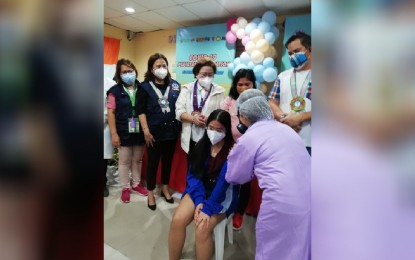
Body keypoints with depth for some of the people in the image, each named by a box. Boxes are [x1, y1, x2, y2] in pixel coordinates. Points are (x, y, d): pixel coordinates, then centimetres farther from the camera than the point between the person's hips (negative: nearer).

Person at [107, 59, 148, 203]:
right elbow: (111, 113, -4)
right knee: (124, 161, 10)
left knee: (137, 160, 16)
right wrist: (114, 133, -9)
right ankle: (125, 187, 26)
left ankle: (137, 183, 33)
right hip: (123, 132, -1)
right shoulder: (115, 91, -3)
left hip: (140, 132, 2)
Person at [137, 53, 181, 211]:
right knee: (153, 162, 7)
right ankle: (150, 193, 25)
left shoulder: (175, 85, 6)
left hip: (171, 130, 3)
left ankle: (165, 189, 34)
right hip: (154, 132, -3)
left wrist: (179, 127, 2)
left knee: (168, 161, 15)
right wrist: (146, 131, -12)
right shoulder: (145, 86, -3)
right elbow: (141, 111, -6)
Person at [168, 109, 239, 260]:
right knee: (177, 220, -18)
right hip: (199, 191, 4)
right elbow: (193, 174, -2)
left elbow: (223, 181, -21)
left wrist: (207, 208, -24)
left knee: (202, 228, -26)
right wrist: (199, 201, -15)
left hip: (222, 196, -4)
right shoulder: (202, 145, 0)